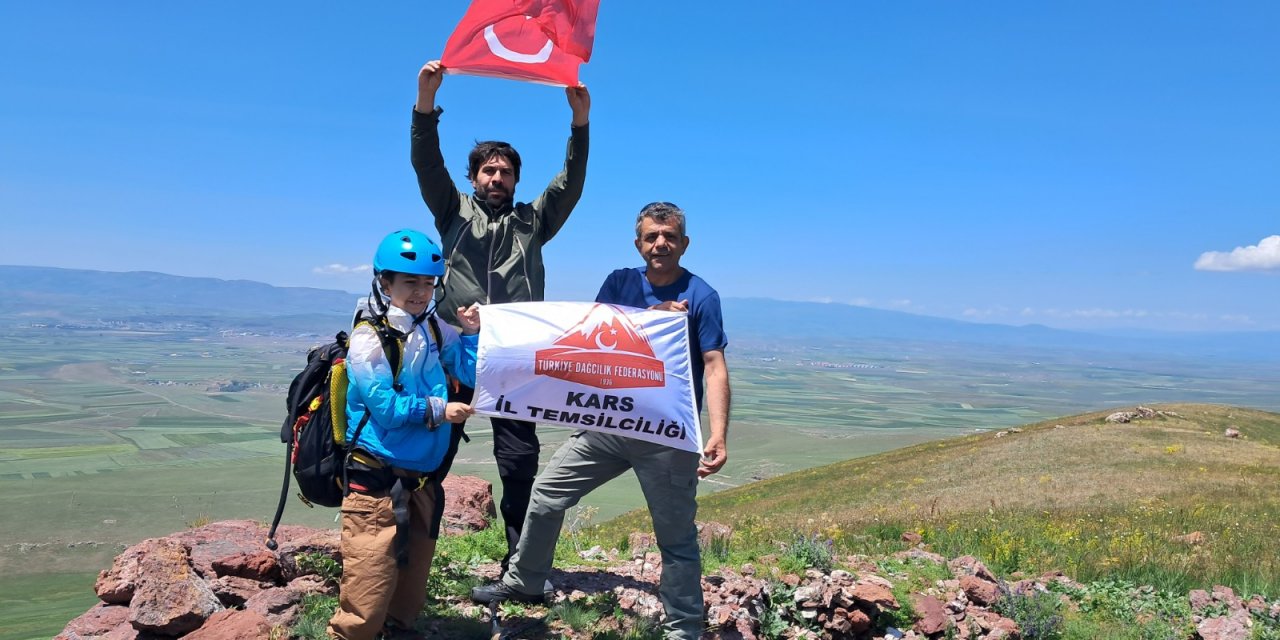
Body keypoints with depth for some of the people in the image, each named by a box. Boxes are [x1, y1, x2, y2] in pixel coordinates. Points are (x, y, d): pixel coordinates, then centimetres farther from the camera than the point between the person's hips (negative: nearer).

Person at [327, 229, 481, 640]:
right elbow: (385, 407, -17)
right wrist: (436, 410, -18)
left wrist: (472, 333, -3)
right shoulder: (368, 339, -11)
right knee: (367, 599, -5)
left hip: (423, 480, 7)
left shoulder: (435, 332, 7)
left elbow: (474, 376, 7)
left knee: (411, 589, 19)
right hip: (378, 482, -6)